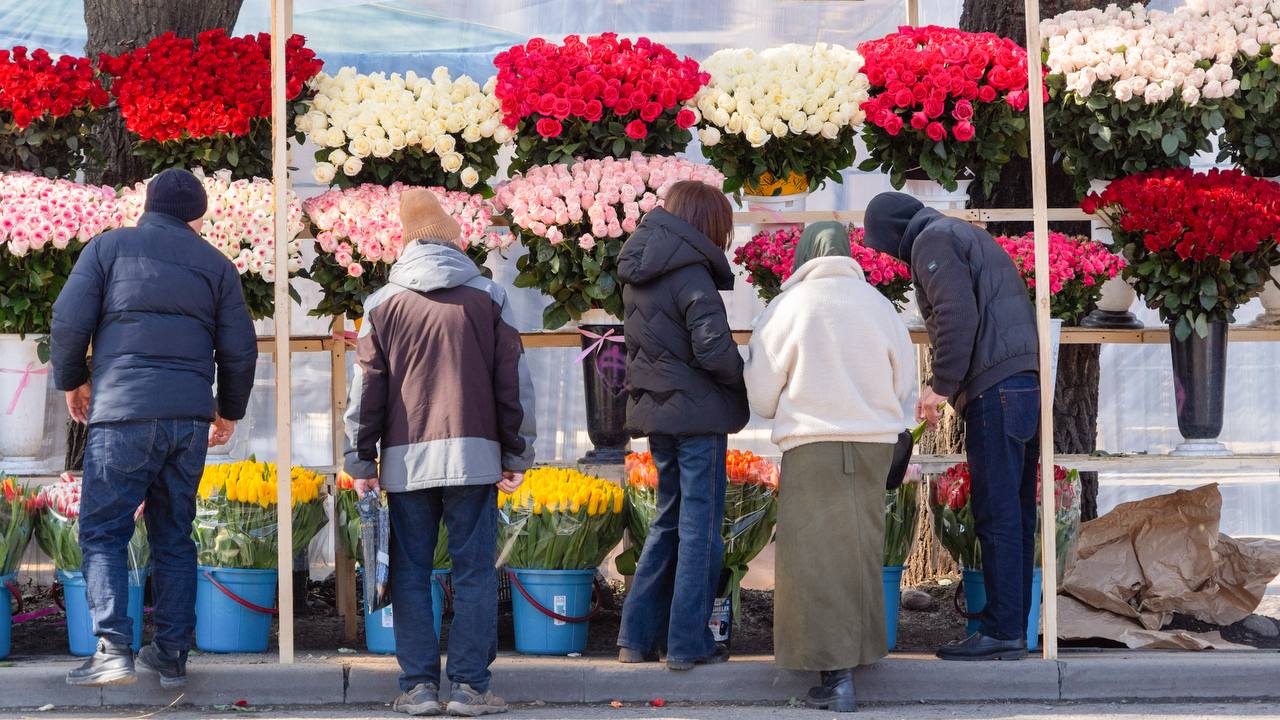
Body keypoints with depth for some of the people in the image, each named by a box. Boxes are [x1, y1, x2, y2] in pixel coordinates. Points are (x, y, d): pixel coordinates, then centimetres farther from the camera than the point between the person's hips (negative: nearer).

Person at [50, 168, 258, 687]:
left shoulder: (109, 247, 6)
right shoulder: (215, 264, 14)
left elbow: (69, 320, -1)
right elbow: (240, 349, 12)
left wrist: (73, 381, 16)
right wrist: (230, 411, 27)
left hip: (122, 411, -3)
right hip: (189, 417, 3)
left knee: (103, 531, 0)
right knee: (174, 537, 12)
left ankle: (113, 646, -16)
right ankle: (171, 655, 11)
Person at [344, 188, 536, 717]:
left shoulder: (384, 303, 5)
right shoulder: (488, 298, 5)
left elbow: (366, 390, 5)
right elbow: (515, 383, 6)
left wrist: (361, 462, 10)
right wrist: (517, 455, 12)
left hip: (404, 458, 1)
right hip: (473, 455, -1)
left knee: (411, 573, 6)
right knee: (474, 571, 1)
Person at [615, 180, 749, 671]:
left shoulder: (637, 271, 9)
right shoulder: (691, 274, -16)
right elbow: (715, 349, -22)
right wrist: (746, 380, -4)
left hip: (654, 410, 8)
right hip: (697, 412, -8)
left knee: (669, 520, 18)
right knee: (700, 528, 1)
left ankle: (637, 637, 17)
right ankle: (688, 644, 4)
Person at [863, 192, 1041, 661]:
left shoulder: (931, 241, -2)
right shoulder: (968, 236, 28)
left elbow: (958, 315, -15)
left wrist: (941, 385, -10)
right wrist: (949, 385, 22)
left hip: (995, 389, -10)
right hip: (1028, 378, 10)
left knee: (998, 514, -9)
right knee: (1016, 513, 10)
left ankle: (1002, 633, -9)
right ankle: (1015, 628, 12)